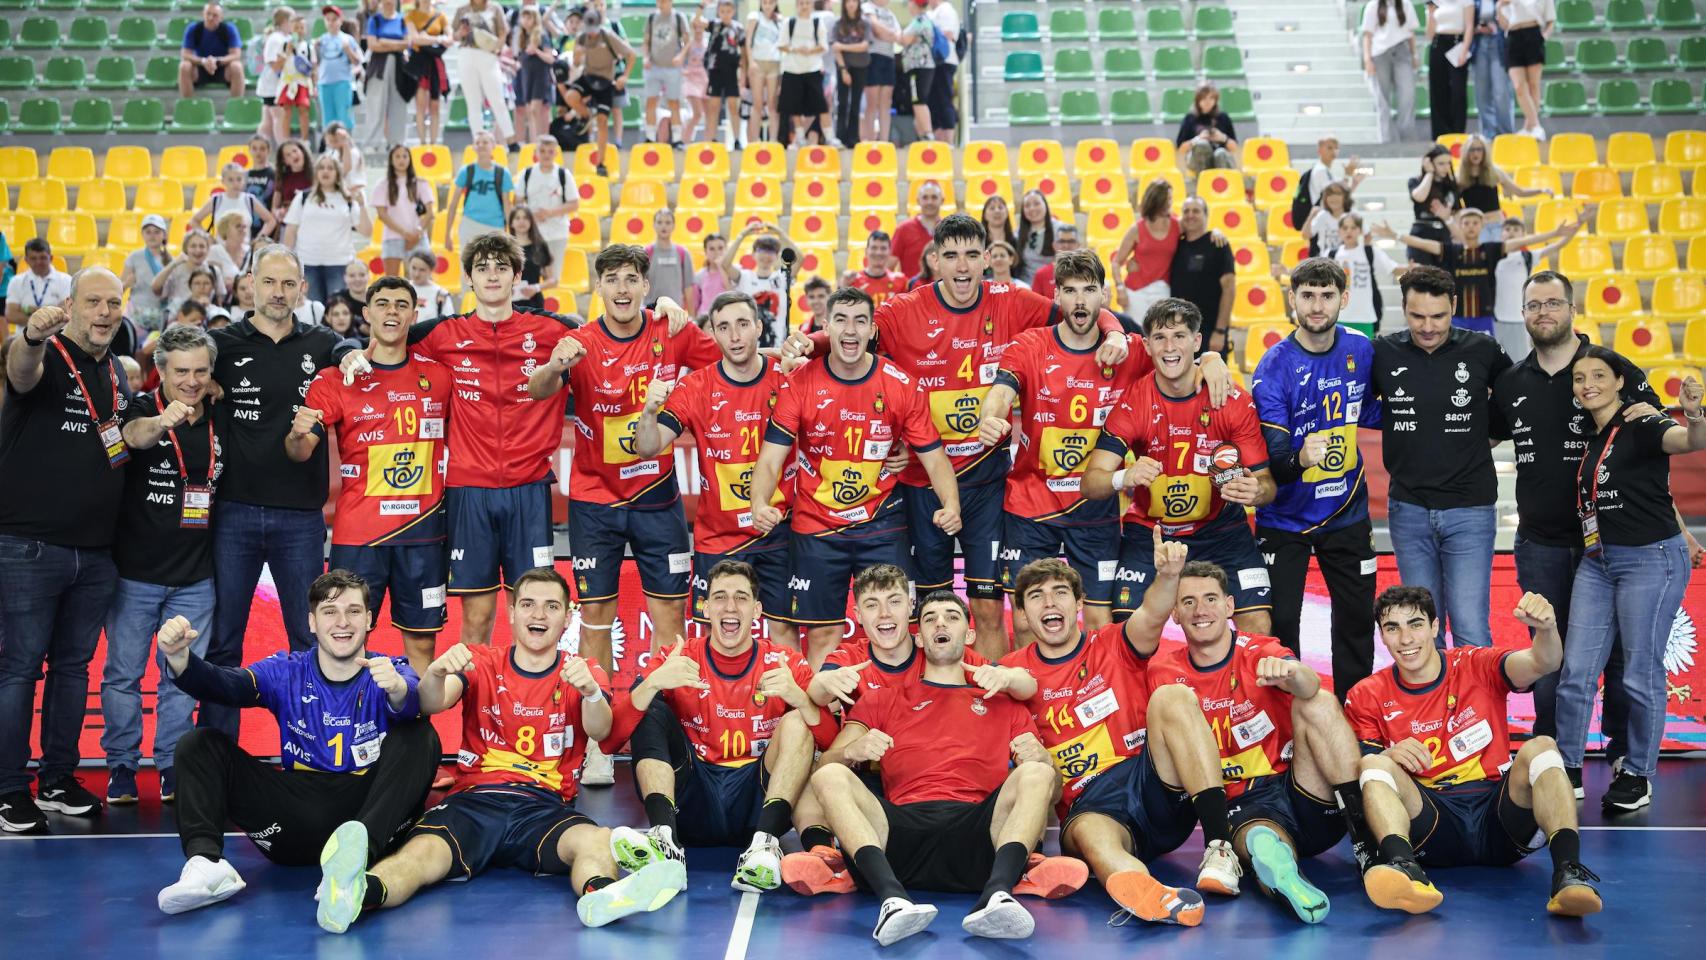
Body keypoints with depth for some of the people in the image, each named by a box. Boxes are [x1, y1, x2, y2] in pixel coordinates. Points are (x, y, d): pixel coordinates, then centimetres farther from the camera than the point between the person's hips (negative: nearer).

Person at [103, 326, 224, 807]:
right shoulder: (143, 409, -10)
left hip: (195, 577, 3)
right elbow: (135, 435, -35)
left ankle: (172, 766, 19)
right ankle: (121, 766, 18)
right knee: (123, 673, 5)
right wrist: (161, 422, -56)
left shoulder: (220, 420, 2)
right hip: (134, 572, -3)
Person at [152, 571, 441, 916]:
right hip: (298, 817, 2)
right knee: (199, 744, -7)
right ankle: (205, 863, -32)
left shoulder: (392, 672, 2)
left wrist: (398, 690, -48)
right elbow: (225, 685, -11)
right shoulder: (286, 673, 8)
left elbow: (414, 704, -23)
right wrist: (179, 656, -33)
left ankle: (356, 854, -46)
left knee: (420, 736, -25)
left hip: (366, 812, -2)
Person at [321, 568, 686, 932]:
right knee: (421, 852, -33)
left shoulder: (582, 673, 13)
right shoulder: (481, 663, 14)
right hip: (474, 799, 0)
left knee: (598, 841, -34)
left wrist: (591, 692, -33)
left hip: (545, 807, 0)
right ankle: (361, 893, -61)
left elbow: (599, 730, -8)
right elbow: (431, 704, -6)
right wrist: (436, 674, -30)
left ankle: (600, 894, -66)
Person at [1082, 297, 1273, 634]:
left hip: (1220, 527, 0)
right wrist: (1124, 478, -43)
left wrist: (1257, 490, -35)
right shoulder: (1132, 404, -15)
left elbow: (1266, 481, -10)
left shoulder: (1235, 402, -14)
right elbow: (1089, 483, -20)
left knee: (1259, 627, -11)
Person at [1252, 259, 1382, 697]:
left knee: (1358, 620, 14)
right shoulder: (1274, 367, -18)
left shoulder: (1361, 350, -4)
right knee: (1281, 627, 0)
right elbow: (1271, 454, -25)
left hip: (1347, 515, 4)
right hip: (1285, 519, -4)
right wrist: (1300, 457, -46)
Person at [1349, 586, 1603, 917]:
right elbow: (1359, 773, 1)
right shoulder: (1367, 697, 6)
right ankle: (1404, 869, -55)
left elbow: (1543, 663, -13)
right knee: (1375, 764, -26)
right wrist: (1388, 756, -22)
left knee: (1541, 748, -24)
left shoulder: (1476, 667, 5)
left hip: (1497, 817, 0)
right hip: (1430, 823, 0)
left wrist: (1546, 628, -36)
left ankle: (1568, 871, -46)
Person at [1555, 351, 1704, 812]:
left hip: (1650, 562, -7)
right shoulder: (1590, 436, 8)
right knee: (1576, 670, 6)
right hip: (1597, 561, 7)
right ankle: (1567, 770, 17)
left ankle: (1638, 775, 18)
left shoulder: (1641, 425, -14)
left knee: (1641, 674, 3)